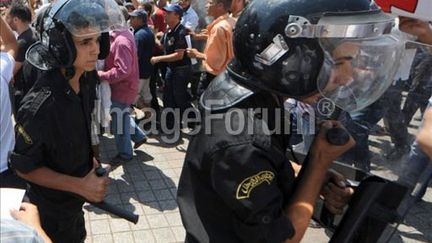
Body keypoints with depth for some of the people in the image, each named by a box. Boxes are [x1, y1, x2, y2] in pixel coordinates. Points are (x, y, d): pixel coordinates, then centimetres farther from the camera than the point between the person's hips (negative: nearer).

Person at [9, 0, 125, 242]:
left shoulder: (87, 79, -13)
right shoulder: (39, 106, -35)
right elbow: (24, 167, -22)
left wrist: (89, 159, 3)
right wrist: (80, 186, -25)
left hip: (76, 193, 6)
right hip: (53, 205, -6)